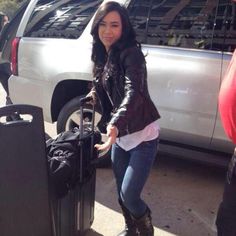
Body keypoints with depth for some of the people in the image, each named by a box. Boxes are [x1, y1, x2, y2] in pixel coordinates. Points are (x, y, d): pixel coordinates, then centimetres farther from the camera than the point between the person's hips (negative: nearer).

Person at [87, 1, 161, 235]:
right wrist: (94, 93, 1)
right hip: (119, 134, 7)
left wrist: (115, 124, -49)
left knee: (129, 195, -5)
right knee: (121, 192, 16)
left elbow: (134, 92, -34)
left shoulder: (131, 54, -18)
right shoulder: (102, 55, 5)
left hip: (142, 135, -7)